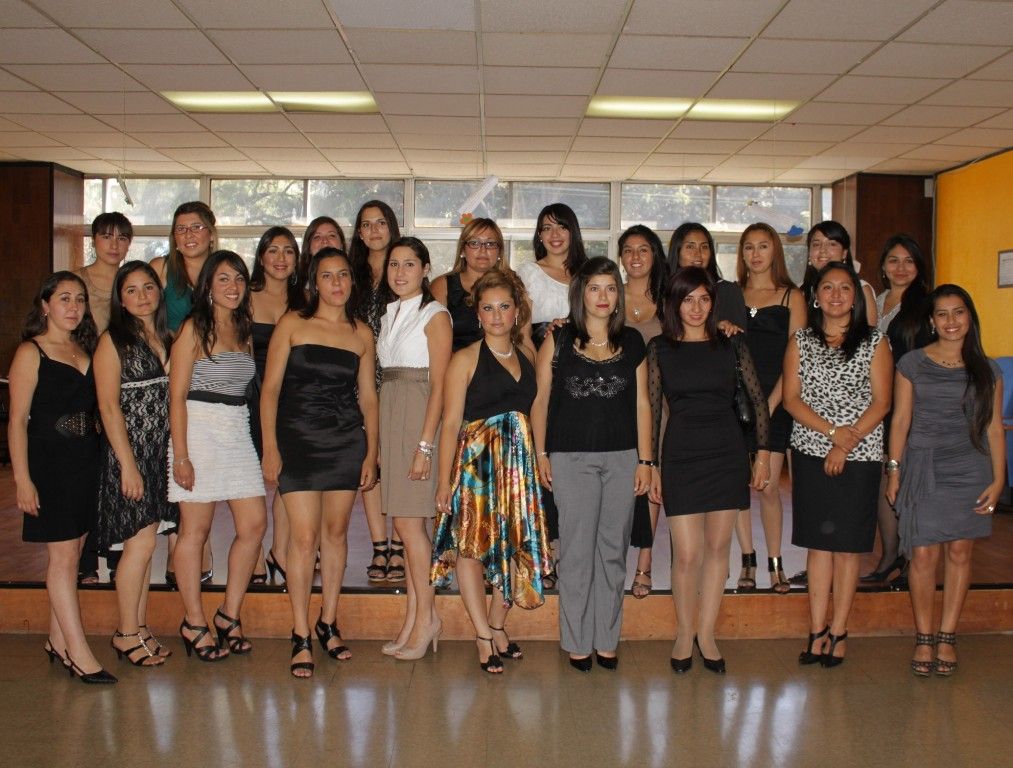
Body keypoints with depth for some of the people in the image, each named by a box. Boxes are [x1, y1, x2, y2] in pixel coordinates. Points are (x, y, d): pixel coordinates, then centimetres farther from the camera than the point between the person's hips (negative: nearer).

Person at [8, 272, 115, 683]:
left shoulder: (84, 351, 13)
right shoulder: (31, 353, -6)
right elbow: (17, 420, -9)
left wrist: (96, 457, 8)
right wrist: (22, 479, -14)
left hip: (86, 461, 6)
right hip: (49, 463, -6)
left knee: (71, 554, 10)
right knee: (63, 556, -5)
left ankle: (58, 640, 20)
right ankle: (78, 652, -3)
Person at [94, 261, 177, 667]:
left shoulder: (166, 339, 13)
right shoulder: (113, 341, -5)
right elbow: (109, 407, -10)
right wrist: (127, 464, -15)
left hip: (162, 451, 6)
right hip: (128, 453, -6)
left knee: (145, 543, 9)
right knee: (140, 542, -6)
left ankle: (139, 627, 18)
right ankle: (126, 634, 7)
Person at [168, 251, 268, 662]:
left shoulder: (242, 330, 15)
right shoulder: (194, 328, -4)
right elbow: (177, 393, -9)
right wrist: (180, 453, -15)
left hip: (238, 432, 7)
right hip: (199, 429, -7)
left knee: (254, 525, 2)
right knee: (196, 529, 0)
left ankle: (229, 615, 16)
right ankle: (194, 623, 11)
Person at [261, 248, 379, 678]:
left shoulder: (361, 334, 9)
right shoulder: (292, 325, 1)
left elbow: (367, 396, 12)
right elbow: (271, 388, -1)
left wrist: (371, 453, 6)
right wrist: (270, 447, -8)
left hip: (347, 441, 3)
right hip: (298, 439, -3)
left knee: (336, 531, 9)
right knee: (303, 536, -7)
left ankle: (328, 623, 23)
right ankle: (301, 636, 2)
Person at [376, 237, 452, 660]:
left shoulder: (434, 315, -6)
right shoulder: (390, 315, 16)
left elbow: (439, 385, -12)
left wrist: (424, 445, -18)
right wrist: (377, 443, 11)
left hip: (418, 417, -7)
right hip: (389, 418, 7)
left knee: (410, 522, -7)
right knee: (405, 525, 8)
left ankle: (425, 618, 3)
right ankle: (414, 619, 14)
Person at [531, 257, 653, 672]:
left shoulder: (632, 342, 7)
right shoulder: (558, 340, 1)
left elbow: (641, 403, 8)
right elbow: (541, 400, 3)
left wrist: (645, 460, 4)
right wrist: (541, 454, -1)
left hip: (622, 457, 2)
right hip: (571, 458, -2)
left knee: (613, 549, 8)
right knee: (577, 551, 2)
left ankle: (607, 640, 19)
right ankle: (577, 641, 13)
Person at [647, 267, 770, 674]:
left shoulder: (732, 346, 4)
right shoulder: (660, 348, 2)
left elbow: (759, 401, 8)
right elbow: (653, 409, 3)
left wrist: (763, 452, 2)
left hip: (727, 454, 2)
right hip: (680, 456, -1)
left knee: (718, 547, 7)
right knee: (687, 553, -3)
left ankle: (706, 633, 21)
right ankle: (685, 633, 17)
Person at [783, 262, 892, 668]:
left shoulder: (874, 342, 3)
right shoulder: (801, 341, 8)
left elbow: (881, 402, -3)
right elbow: (790, 398, -1)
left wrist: (847, 442, -14)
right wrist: (831, 431, -13)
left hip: (860, 456, -1)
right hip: (811, 453, 2)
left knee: (847, 543, 3)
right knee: (818, 542, 4)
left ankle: (838, 631, 11)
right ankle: (817, 630, 9)